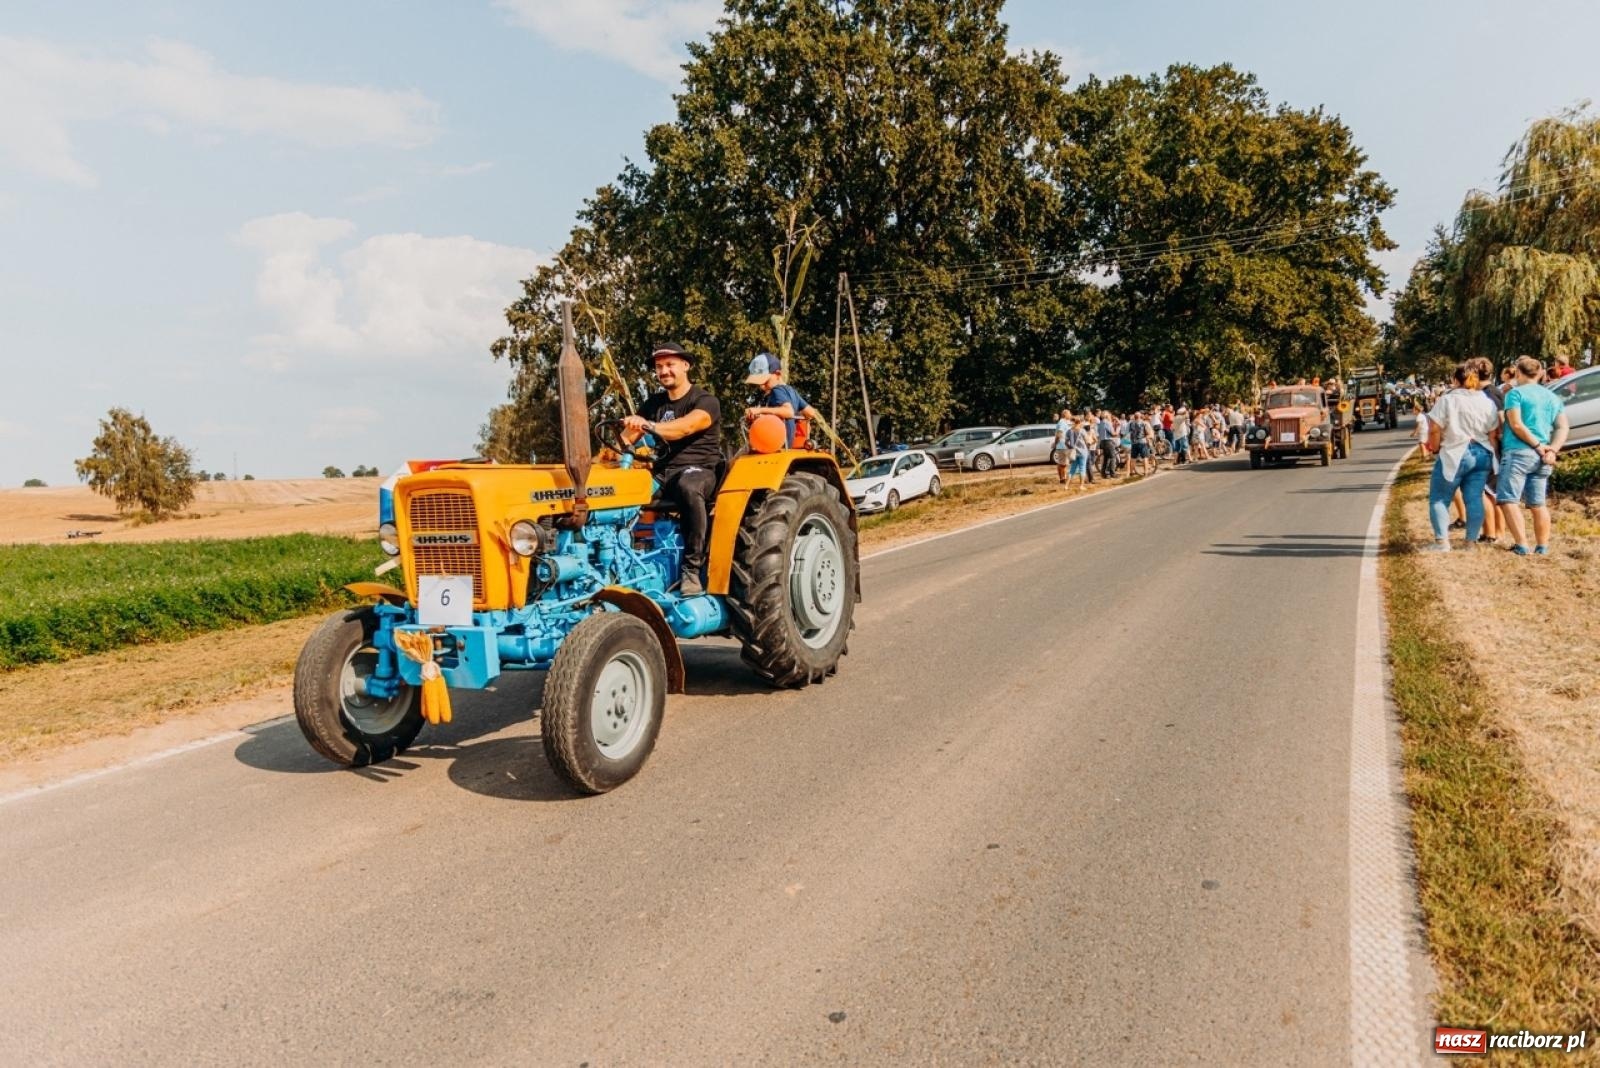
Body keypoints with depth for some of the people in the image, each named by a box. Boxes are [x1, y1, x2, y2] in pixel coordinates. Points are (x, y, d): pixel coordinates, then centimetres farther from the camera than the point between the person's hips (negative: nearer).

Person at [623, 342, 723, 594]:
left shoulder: (706, 402, -4)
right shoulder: (654, 403, 17)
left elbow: (685, 427, -25)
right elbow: (630, 434, 5)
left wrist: (650, 426, -42)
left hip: (700, 470, -6)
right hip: (664, 472, 6)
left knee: (688, 486, -41)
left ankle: (692, 569, -34)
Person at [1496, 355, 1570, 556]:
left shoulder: (1516, 393, -3)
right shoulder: (1553, 397, 16)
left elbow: (1516, 425, -13)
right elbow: (1563, 427, 8)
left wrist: (1537, 445, -9)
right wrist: (1552, 449, -2)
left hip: (1518, 453, -7)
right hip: (1542, 457, 7)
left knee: (1508, 499, -6)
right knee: (1538, 503, 11)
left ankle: (1522, 545, -16)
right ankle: (1543, 547, 11)